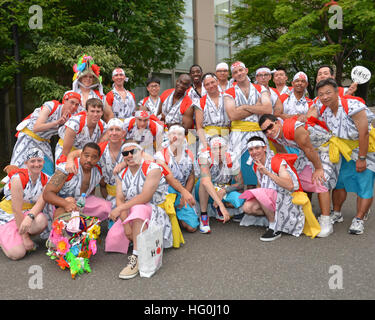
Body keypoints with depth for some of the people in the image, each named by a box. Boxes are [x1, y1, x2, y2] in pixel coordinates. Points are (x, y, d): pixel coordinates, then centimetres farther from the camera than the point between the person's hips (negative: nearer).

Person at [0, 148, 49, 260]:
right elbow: (16, 210, -24)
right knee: (17, 253, -19)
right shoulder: (18, 178, -23)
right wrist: (25, 238, -23)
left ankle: (19, 236, 1)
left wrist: (30, 217, -42)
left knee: (41, 221, -31)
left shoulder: (46, 180, -7)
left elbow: (41, 203, -18)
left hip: (29, 212, 4)